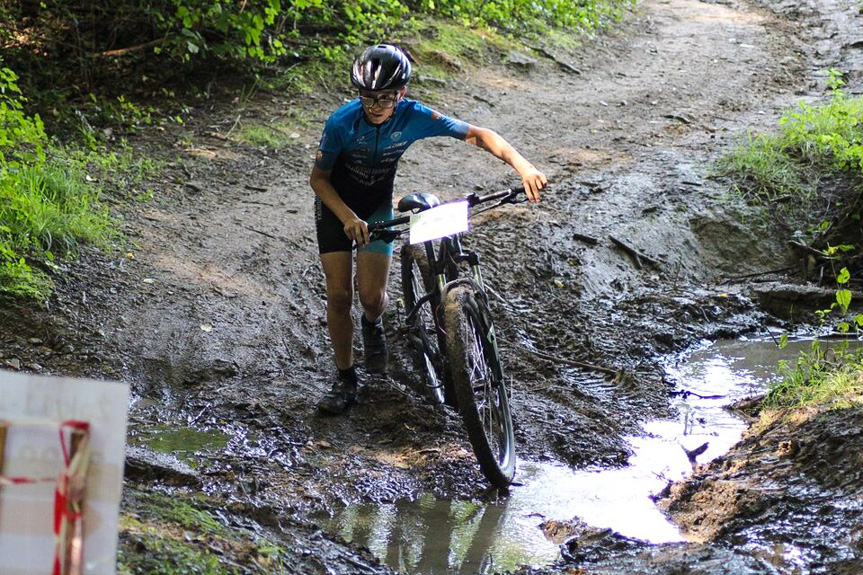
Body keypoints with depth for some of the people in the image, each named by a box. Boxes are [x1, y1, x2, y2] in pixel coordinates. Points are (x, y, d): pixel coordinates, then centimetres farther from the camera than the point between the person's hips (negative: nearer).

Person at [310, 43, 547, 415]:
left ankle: (373, 326, 28)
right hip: (335, 204, -1)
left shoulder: (415, 118, -26)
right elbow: (318, 178, -16)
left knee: (371, 295, -11)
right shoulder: (342, 123, -29)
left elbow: (478, 135, -23)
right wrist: (349, 218, -31)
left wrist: (524, 167, -37)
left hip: (377, 205, 1)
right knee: (339, 294, -9)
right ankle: (345, 380, 9)